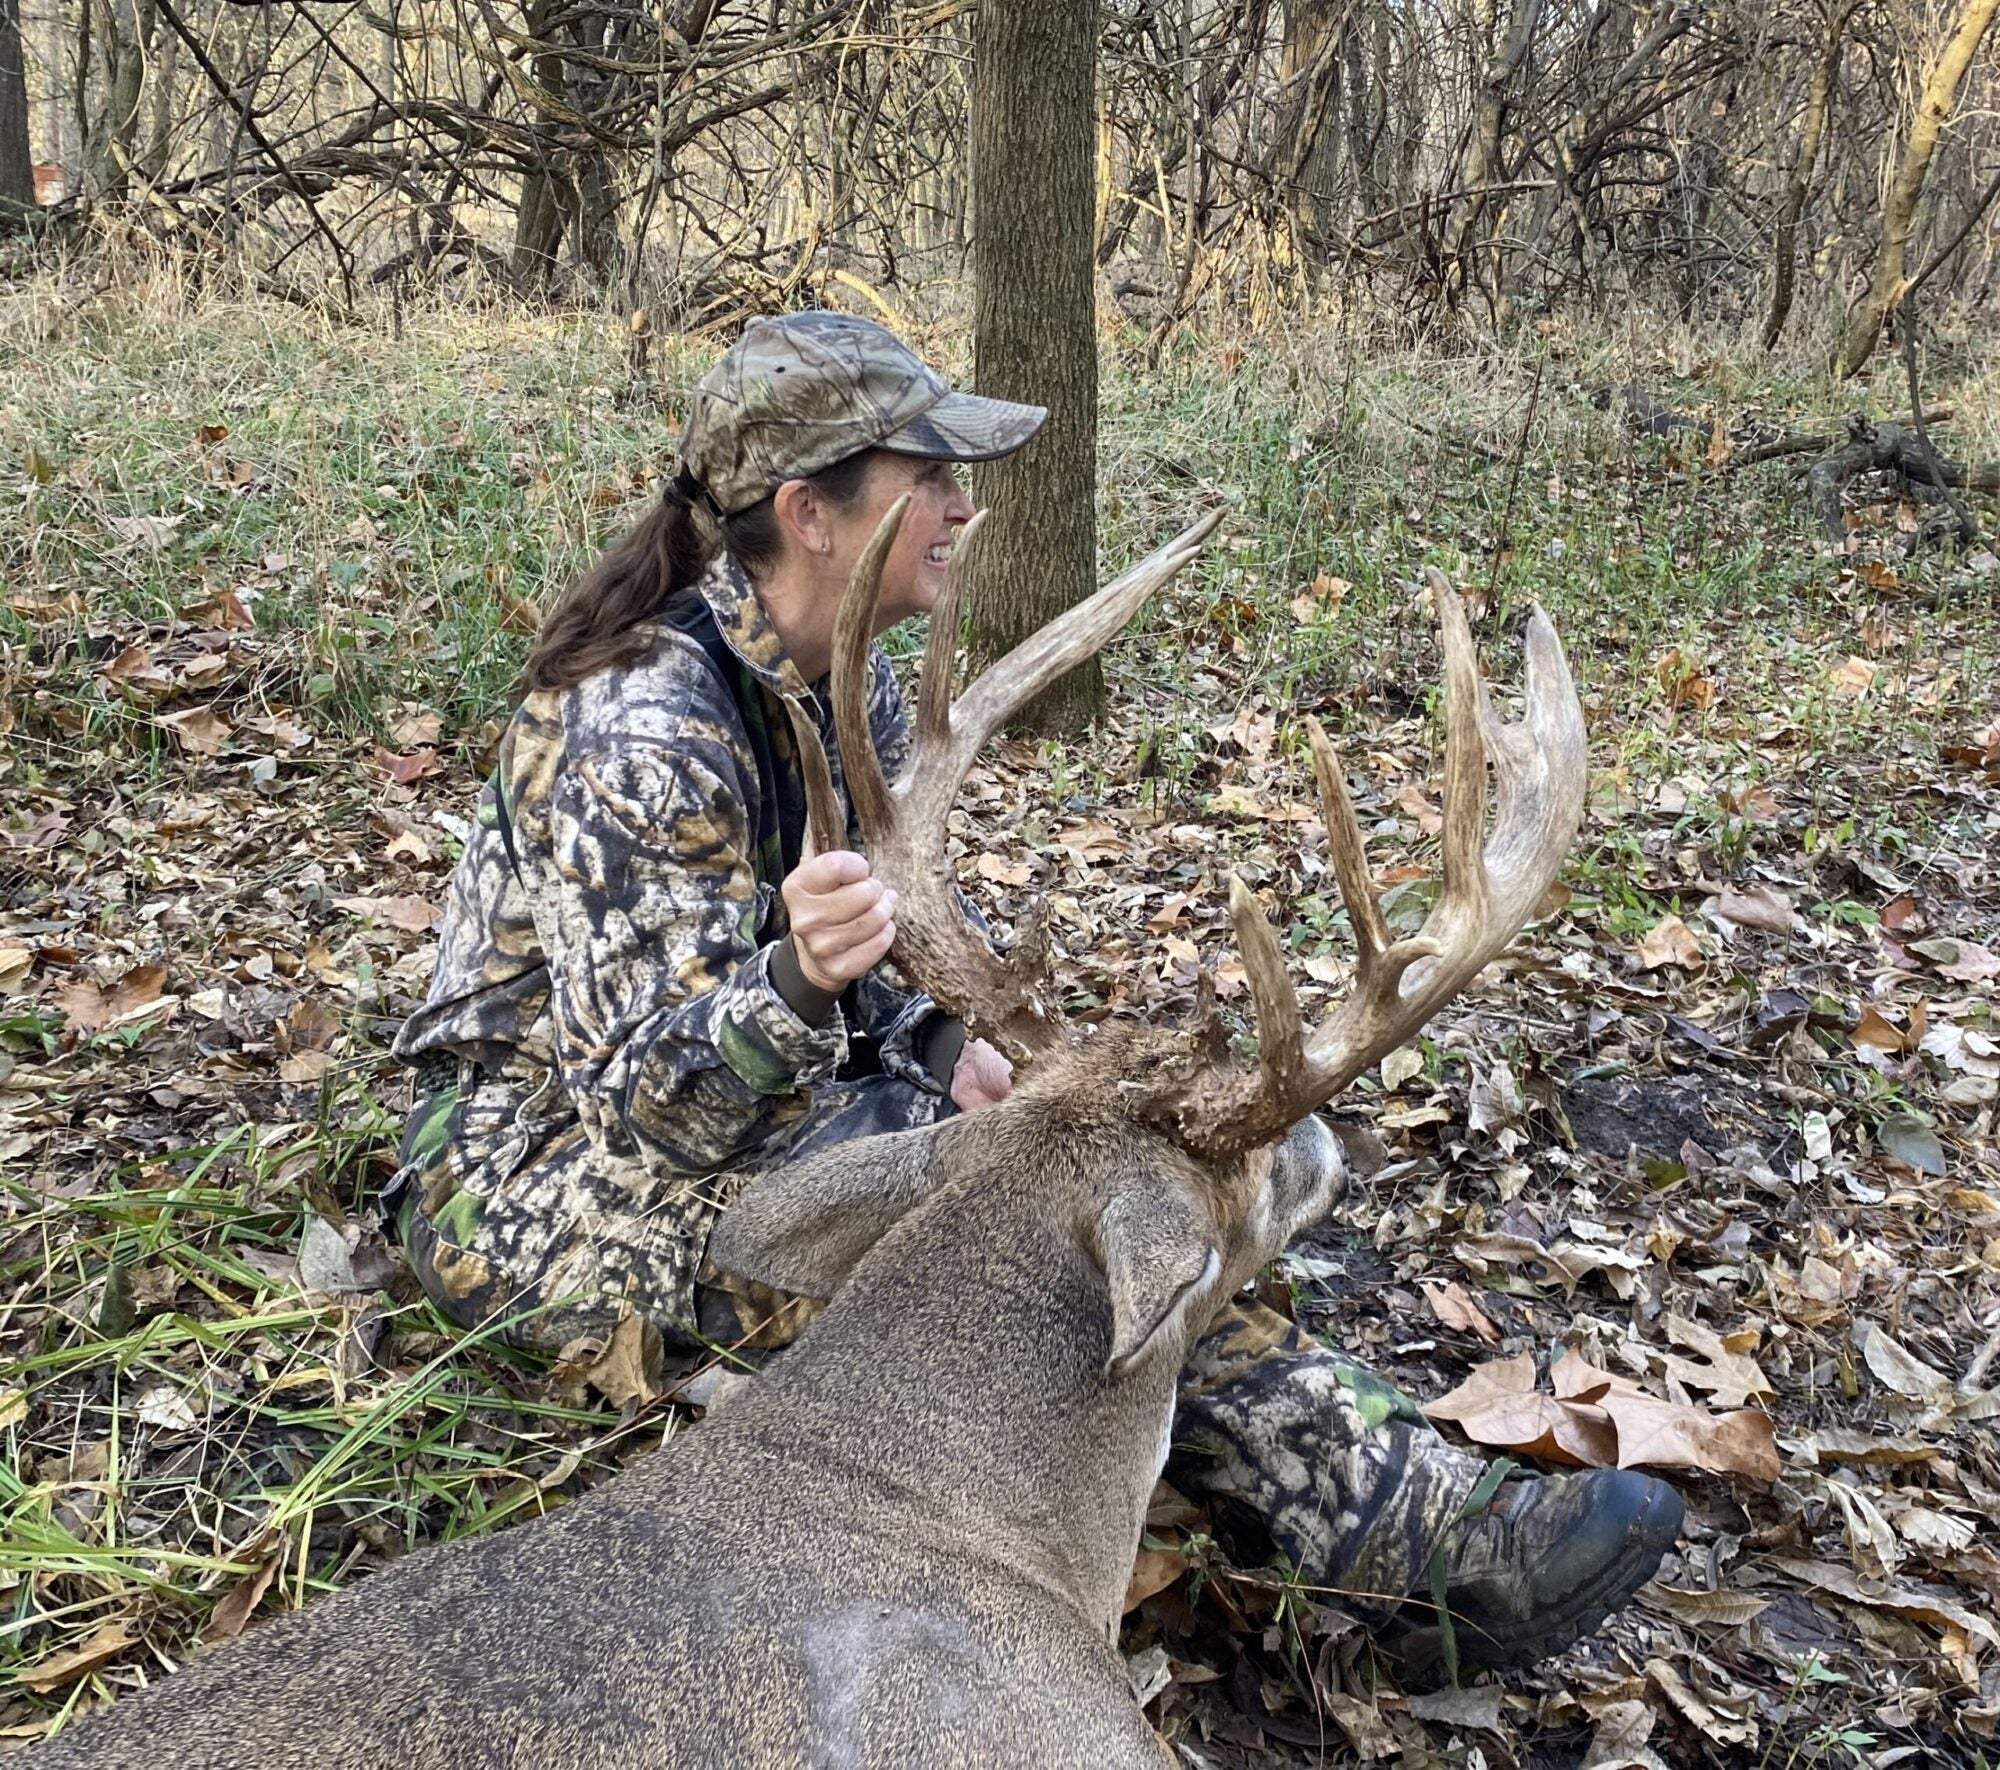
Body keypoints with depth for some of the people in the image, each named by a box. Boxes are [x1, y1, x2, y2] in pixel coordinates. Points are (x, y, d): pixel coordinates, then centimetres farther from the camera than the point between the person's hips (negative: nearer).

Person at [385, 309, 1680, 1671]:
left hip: (749, 1092, 8)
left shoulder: (849, 686, 1)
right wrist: (798, 983, -48)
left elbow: (865, 960, 11)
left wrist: (939, 1047, -10)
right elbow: (646, 1104, -28)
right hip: (542, 1176, -8)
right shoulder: (637, 730, -25)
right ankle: (1409, 1534, -23)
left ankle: (1421, 1516, -24)